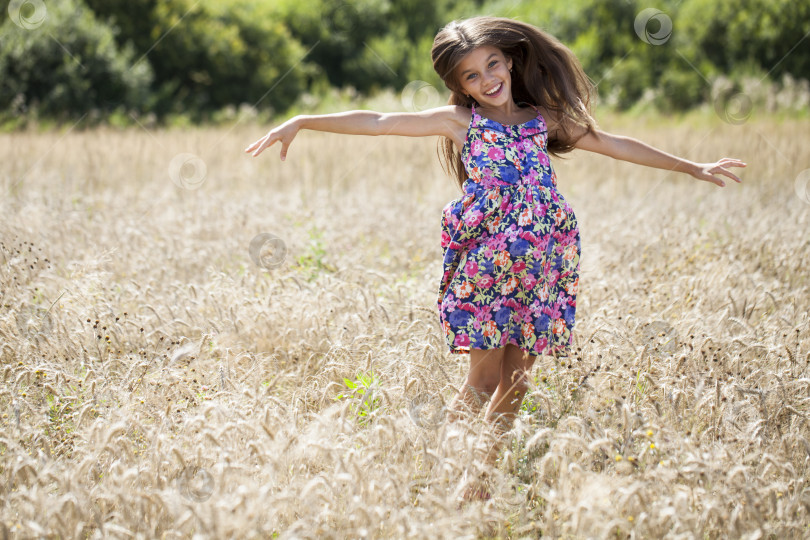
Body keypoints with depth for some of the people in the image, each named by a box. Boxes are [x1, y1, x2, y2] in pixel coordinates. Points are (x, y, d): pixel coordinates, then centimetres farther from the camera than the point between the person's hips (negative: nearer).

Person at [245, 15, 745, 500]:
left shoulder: (544, 120, 13)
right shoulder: (458, 121, 4)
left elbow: (616, 145, 20)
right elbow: (375, 122, -4)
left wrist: (692, 167, 24)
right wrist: (301, 122, -12)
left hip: (539, 268, 3)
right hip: (483, 266, -3)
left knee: (516, 379, 5)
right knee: (484, 378, -6)